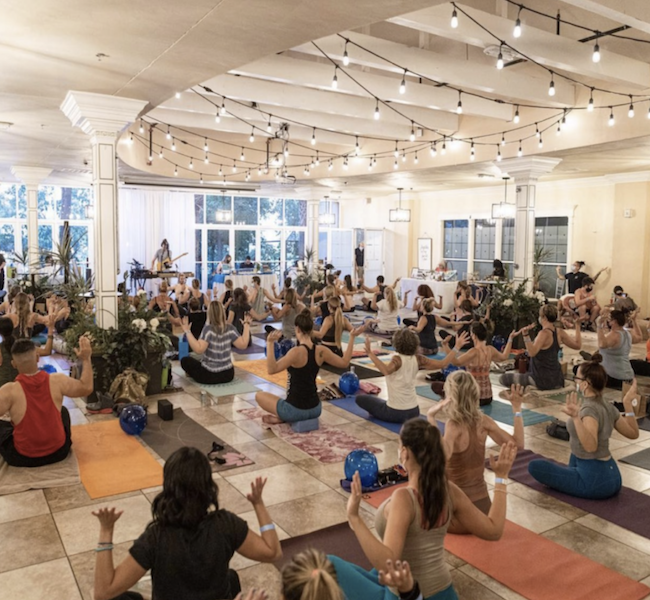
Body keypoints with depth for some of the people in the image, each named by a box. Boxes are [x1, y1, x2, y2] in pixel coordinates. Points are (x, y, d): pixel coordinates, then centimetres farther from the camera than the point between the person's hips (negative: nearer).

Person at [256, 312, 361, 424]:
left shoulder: (297, 352, -22)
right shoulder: (321, 351, -5)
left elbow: (272, 369, -28)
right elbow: (344, 363, 9)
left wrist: (270, 343, -33)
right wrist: (352, 338, 14)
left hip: (296, 411, -5)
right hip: (315, 409, 5)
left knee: (259, 395, 17)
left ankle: (281, 418, 3)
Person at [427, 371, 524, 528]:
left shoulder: (454, 425, -22)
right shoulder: (483, 421, -6)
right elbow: (518, 444, 4)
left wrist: (431, 418, -40)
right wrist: (517, 408, 6)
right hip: (484, 507, 5)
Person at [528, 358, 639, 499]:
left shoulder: (589, 410, -24)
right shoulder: (608, 407, 1)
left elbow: (591, 446, -40)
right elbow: (633, 433, 12)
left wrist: (576, 417, -50)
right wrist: (628, 403, 11)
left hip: (595, 481, -10)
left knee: (535, 466, -10)